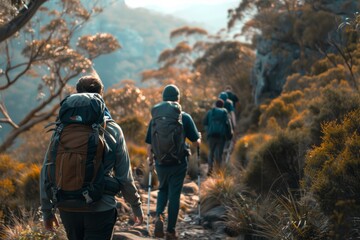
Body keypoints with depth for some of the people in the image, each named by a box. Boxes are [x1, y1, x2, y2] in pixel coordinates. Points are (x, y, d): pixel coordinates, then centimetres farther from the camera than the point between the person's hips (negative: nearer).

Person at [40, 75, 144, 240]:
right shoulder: (112, 130, -7)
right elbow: (124, 176, -4)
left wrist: (47, 210, 8)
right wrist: (136, 206, 9)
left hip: (68, 209, 3)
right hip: (101, 209, -3)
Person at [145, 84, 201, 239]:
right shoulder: (185, 118, -8)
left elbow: (149, 145, -1)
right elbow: (196, 142, -3)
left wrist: (150, 158, 17)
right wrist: (199, 138, 20)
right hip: (179, 163, -2)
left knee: (163, 190, 23)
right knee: (174, 195, 8)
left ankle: (159, 216, -1)